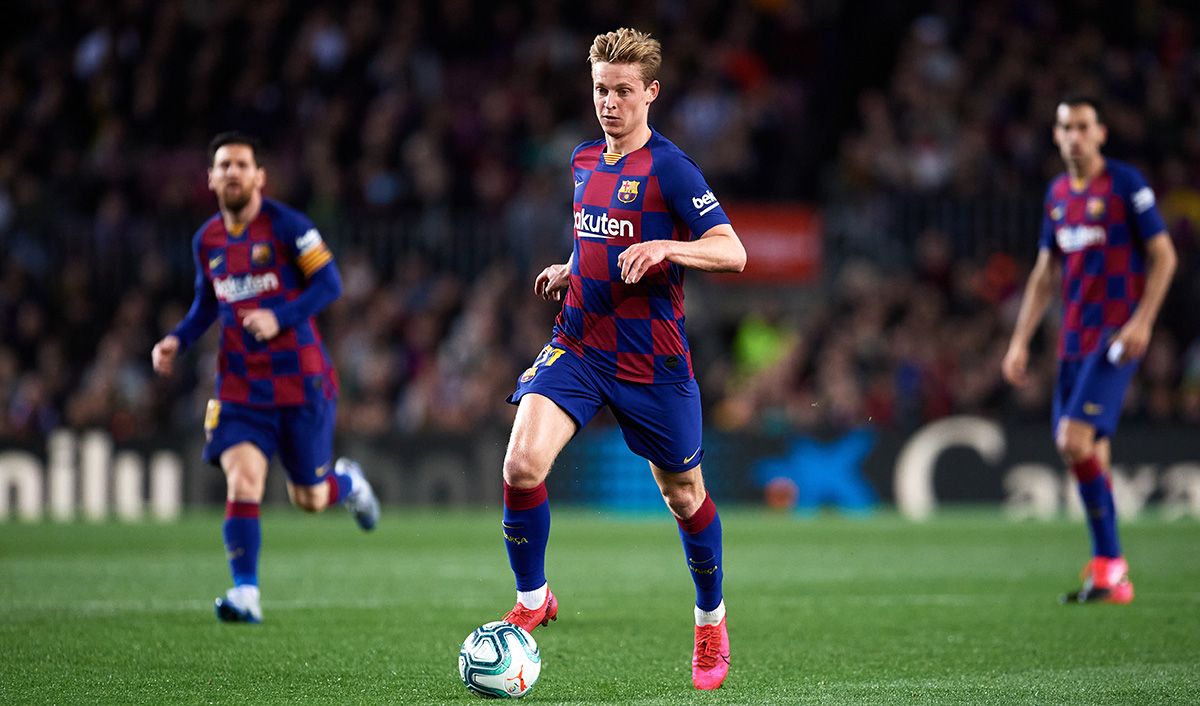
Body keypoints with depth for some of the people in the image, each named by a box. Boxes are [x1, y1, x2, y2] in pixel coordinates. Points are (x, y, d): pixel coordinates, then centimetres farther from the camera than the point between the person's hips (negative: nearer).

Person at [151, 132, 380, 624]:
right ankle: (245, 595, -15)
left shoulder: (286, 226, -10)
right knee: (241, 481, -17)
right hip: (240, 385, 3)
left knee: (310, 500, 6)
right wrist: (176, 341, 3)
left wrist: (280, 317, -26)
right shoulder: (207, 241, 6)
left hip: (300, 381, -3)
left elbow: (329, 283, -13)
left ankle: (348, 482, 42)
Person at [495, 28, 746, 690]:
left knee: (683, 494, 10)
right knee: (522, 463, -18)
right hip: (578, 344, 4)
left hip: (651, 357, -4)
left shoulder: (668, 167, -10)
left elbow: (732, 251, -17)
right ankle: (531, 600, 1)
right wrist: (571, 270, 12)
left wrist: (663, 248, -32)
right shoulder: (584, 162, 10)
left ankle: (711, 619, 34)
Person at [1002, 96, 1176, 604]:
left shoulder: (1125, 184, -6)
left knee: (1075, 440, -19)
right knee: (1089, 456, 5)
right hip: (1073, 342, 7)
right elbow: (1044, 273, 20)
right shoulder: (1057, 194, 14)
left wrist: (1142, 321, -16)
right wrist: (1020, 342, 15)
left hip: (1114, 338, -7)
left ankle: (1108, 562, -9)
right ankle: (1113, 580, 10)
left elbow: (1163, 256, -6)